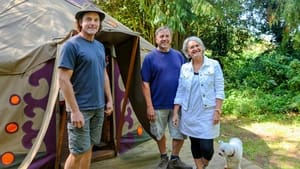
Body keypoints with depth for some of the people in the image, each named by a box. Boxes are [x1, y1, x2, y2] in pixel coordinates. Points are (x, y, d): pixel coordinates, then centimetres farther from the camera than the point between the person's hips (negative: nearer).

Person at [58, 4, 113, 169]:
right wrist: (75, 110, -19)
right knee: (78, 152, 0)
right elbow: (63, 80, -16)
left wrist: (109, 100, 15)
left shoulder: (100, 46, 11)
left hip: (99, 107, 7)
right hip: (81, 108, -7)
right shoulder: (71, 45, -12)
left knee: (89, 147, 15)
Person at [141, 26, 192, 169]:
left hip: (178, 103, 3)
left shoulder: (178, 56, 4)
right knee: (159, 134, 13)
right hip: (158, 105, -2)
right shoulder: (150, 58, -6)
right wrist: (149, 106, -13)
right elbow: (145, 84, -8)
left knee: (180, 133, 9)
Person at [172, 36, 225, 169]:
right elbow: (180, 92, 7)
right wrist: (175, 113, 3)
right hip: (189, 114, 3)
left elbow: (219, 90, -5)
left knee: (206, 147, -5)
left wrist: (217, 111, -11)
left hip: (207, 113, -3)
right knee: (194, 144, 11)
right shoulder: (184, 68, 5)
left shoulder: (214, 65, -2)